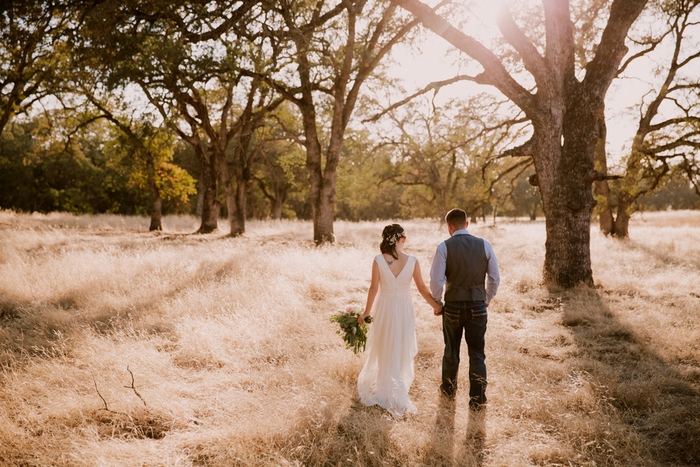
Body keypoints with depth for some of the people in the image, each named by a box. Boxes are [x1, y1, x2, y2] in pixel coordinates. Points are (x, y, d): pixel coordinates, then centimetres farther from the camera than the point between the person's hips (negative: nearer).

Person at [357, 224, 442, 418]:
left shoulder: (378, 260, -14)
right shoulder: (412, 261, -11)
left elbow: (374, 288, -10)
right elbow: (422, 288, -5)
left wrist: (366, 312, 1)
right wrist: (437, 306, 9)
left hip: (384, 308, 0)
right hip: (404, 309, 1)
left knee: (384, 351, 17)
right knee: (402, 351, 16)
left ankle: (386, 391, 29)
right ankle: (398, 395, 28)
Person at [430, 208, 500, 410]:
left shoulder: (444, 247, -10)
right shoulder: (484, 245, -3)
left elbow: (436, 280, -12)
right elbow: (494, 278, 0)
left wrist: (437, 303, 4)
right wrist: (487, 300, 15)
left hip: (453, 306, -1)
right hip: (478, 306, 1)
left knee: (451, 350, 18)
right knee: (477, 353, 11)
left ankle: (449, 389, 37)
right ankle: (477, 398, 12)